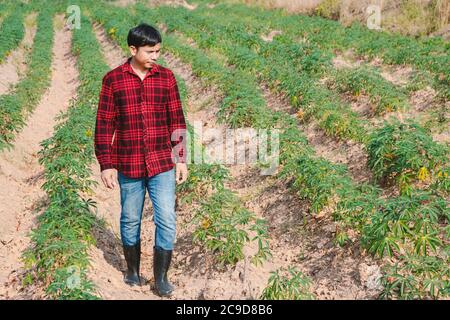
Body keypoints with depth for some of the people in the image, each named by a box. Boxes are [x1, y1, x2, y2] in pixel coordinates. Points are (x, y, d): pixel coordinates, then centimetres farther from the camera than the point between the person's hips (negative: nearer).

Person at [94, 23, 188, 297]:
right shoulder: (113, 79, -5)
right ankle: (133, 271, 33)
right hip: (129, 164, -1)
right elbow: (105, 124, -2)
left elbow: (177, 120, 5)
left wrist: (181, 159, 3)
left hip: (162, 163, 1)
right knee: (131, 221, 13)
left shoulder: (166, 76, 1)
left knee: (167, 220, -1)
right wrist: (106, 165, -5)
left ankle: (161, 278, 14)